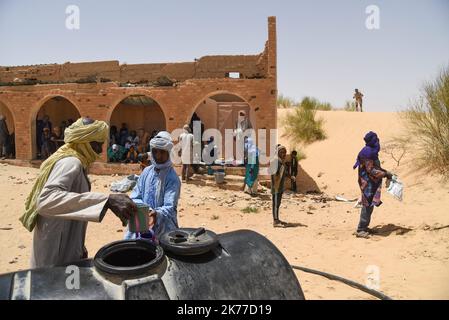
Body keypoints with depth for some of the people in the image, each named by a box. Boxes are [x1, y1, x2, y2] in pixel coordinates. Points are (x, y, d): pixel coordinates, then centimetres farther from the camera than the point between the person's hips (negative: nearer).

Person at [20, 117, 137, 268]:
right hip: (57, 257, -10)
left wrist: (79, 247, 22)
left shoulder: (72, 161, 11)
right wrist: (107, 200, -48)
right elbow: (46, 200, -40)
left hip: (65, 249, 10)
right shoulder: (71, 162, -21)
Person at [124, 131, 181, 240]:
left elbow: (170, 207, -15)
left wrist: (157, 214, -36)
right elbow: (135, 197, 7)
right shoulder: (147, 171, 6)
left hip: (163, 225, -4)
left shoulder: (172, 178, -9)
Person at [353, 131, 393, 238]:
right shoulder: (367, 152, -18)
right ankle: (360, 230, -3)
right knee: (368, 205, -8)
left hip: (372, 183, 10)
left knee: (369, 205, 15)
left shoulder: (372, 151, 13)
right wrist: (385, 174, -18)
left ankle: (364, 227, 24)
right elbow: (371, 170, -21)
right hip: (368, 182, -10)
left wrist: (386, 172, 15)